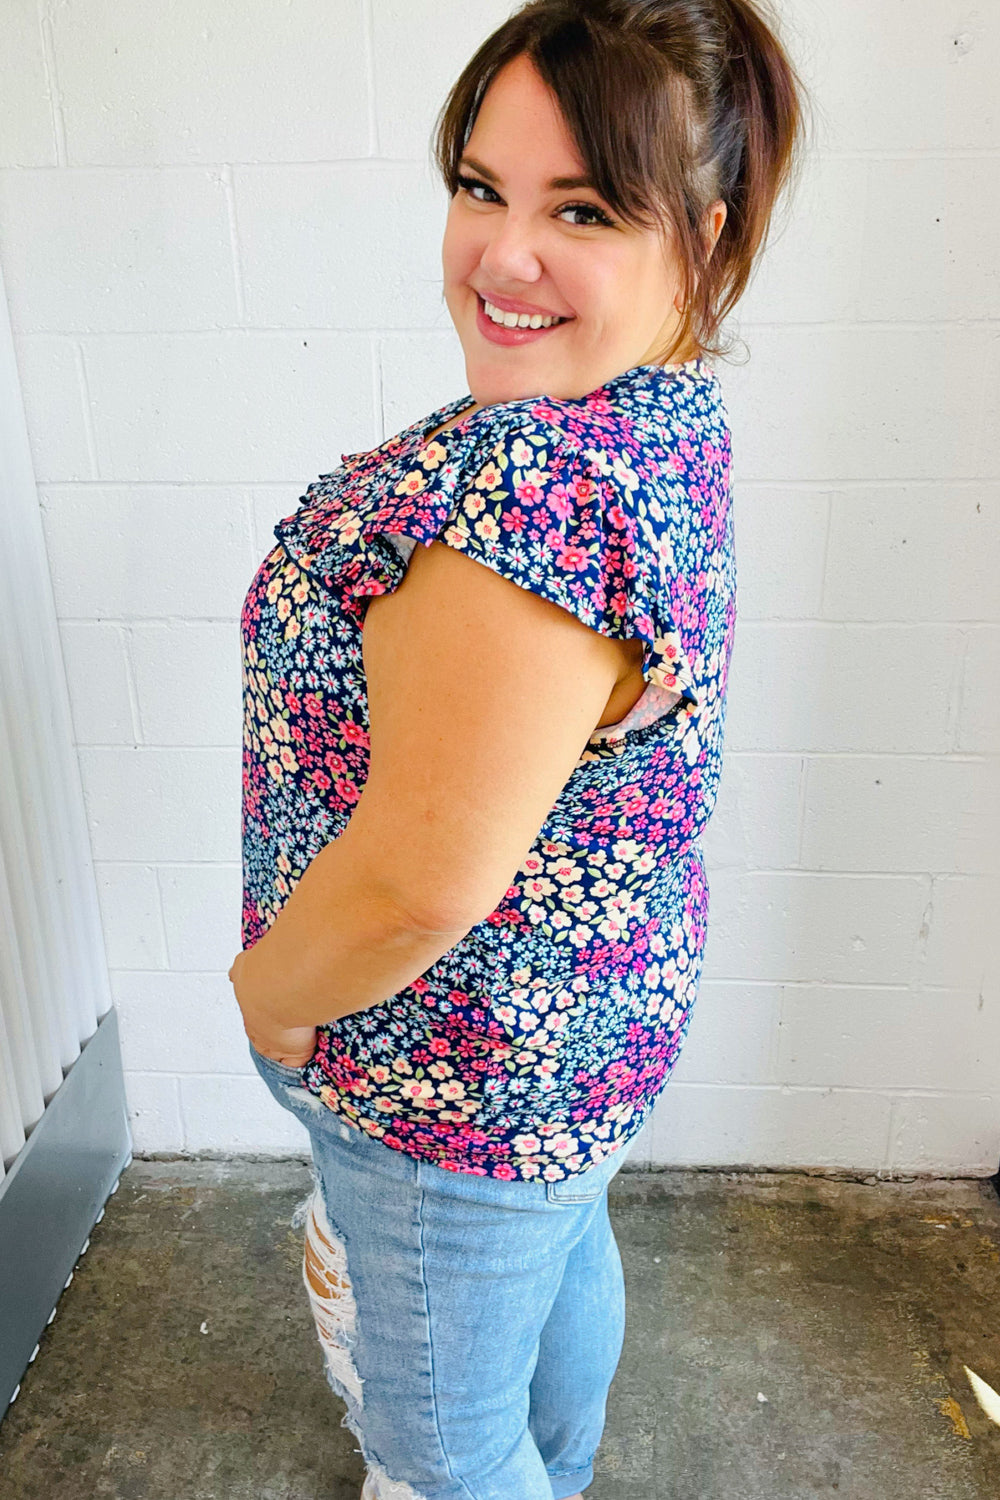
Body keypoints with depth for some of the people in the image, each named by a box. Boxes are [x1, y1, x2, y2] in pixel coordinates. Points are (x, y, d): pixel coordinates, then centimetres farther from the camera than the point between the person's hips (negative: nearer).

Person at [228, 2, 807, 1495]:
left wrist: (268, 996, -17)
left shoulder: (538, 483, -36)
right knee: (563, 1246, 35)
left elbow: (419, 880, -37)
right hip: (596, 1001, 10)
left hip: (469, 1081, -10)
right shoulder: (660, 407, -2)